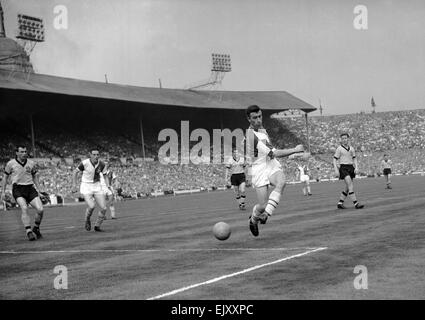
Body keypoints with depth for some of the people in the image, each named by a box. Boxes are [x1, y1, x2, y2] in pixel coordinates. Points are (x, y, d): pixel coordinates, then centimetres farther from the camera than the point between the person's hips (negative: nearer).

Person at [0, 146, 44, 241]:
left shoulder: (32, 163, 7)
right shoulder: (11, 164, 0)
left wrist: (39, 190, 16)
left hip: (30, 188, 3)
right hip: (18, 189, -3)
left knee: (40, 209, -13)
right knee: (24, 208, -28)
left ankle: (36, 229, 13)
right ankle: (29, 232, -29)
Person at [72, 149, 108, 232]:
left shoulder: (101, 164, -5)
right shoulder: (84, 163, -16)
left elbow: (104, 173, 15)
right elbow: (75, 172, -1)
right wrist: (74, 185, -5)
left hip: (97, 187, 4)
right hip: (86, 187, -4)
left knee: (103, 208, -7)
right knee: (91, 206, -24)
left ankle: (97, 226, 16)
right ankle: (87, 220, 9)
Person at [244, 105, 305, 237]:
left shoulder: (262, 130, 10)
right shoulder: (250, 134, -20)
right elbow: (272, 153, -23)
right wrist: (295, 150, -19)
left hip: (273, 167, 6)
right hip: (259, 171, -6)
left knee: (281, 182, -29)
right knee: (263, 205, -7)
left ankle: (266, 214, -27)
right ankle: (253, 219, 28)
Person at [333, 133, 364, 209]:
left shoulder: (351, 148, 13)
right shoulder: (339, 149, -2)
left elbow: (354, 159, 18)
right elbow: (335, 160, -3)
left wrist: (356, 167, 2)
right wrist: (336, 170, -13)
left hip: (351, 168, 6)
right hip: (343, 168, -6)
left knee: (348, 188, 8)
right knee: (351, 186, -18)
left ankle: (340, 203, 18)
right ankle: (356, 203, -21)